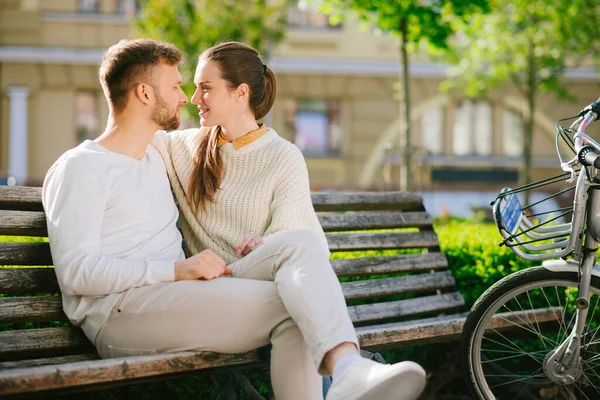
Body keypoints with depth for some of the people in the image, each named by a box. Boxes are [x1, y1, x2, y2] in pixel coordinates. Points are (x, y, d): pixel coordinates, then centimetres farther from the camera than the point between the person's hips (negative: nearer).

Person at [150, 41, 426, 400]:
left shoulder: (284, 159, 6)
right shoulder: (186, 147, 20)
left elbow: (288, 234, -1)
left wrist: (265, 245, -22)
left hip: (260, 283, 0)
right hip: (210, 288, 0)